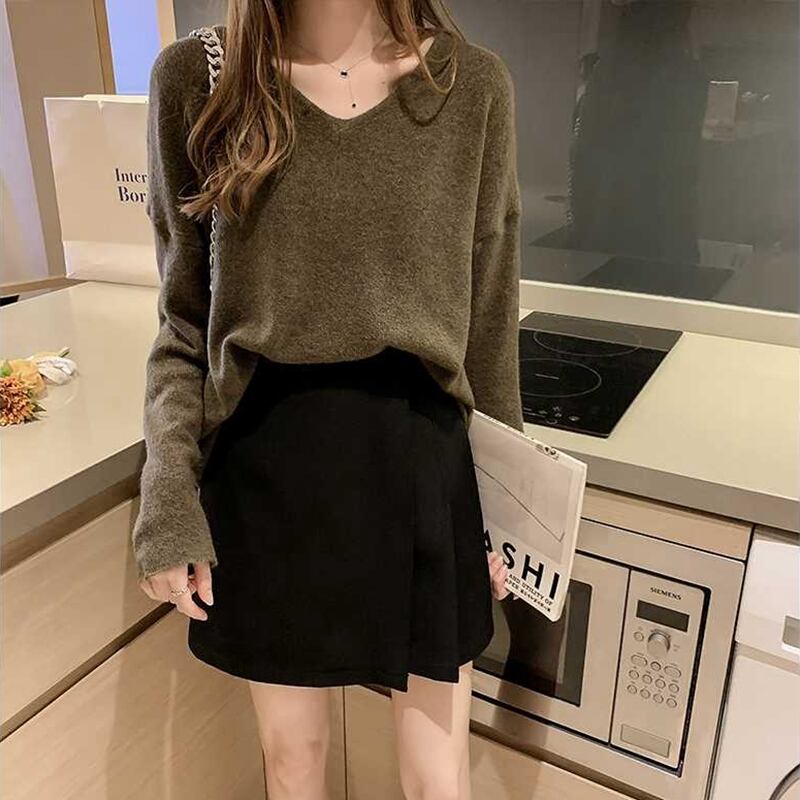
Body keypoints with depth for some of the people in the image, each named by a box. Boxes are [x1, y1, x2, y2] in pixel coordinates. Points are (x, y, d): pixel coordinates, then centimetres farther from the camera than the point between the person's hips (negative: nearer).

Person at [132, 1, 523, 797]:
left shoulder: (473, 85, -2)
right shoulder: (196, 77, -2)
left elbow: (487, 319, 3)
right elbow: (185, 322, 2)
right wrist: (168, 507, -5)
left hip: (419, 462, 0)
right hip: (265, 465, 1)